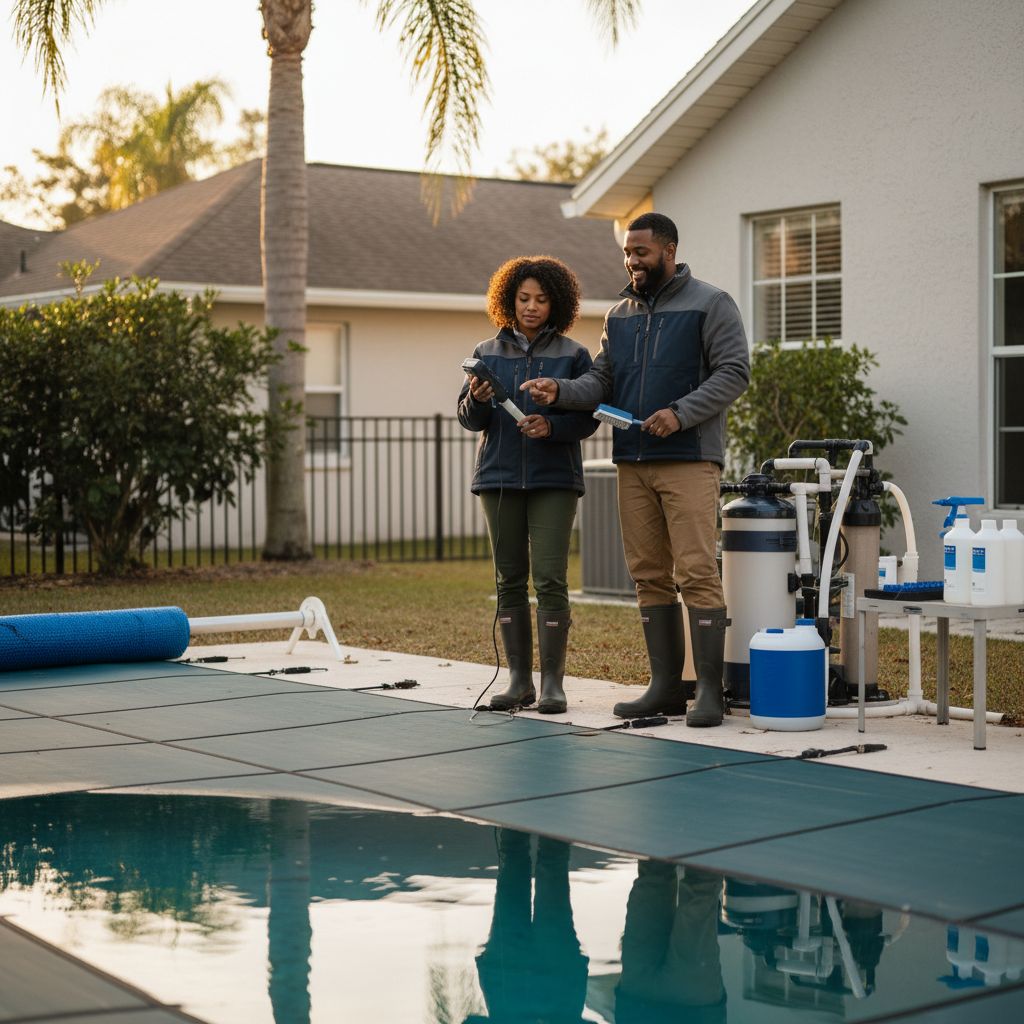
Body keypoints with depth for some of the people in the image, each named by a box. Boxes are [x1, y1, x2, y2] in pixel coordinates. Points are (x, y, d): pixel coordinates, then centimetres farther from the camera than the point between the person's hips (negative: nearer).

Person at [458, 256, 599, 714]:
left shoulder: (573, 355, 2)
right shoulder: (488, 353, 9)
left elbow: (588, 418, -2)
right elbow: (468, 419, 7)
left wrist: (551, 425, -20)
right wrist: (478, 400, -15)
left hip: (553, 479, -3)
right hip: (500, 477, 3)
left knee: (550, 579, -8)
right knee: (509, 580, 6)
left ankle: (552, 681, -2)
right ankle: (519, 679, 12)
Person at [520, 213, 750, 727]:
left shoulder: (709, 304, 1)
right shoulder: (619, 314, 18)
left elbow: (733, 372, -6)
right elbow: (601, 380, 14)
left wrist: (680, 414, -17)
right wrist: (560, 391, -6)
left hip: (689, 460, -6)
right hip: (632, 463, 6)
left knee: (696, 573, -10)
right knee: (649, 576, 7)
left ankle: (710, 690, -6)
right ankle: (665, 685, 14)